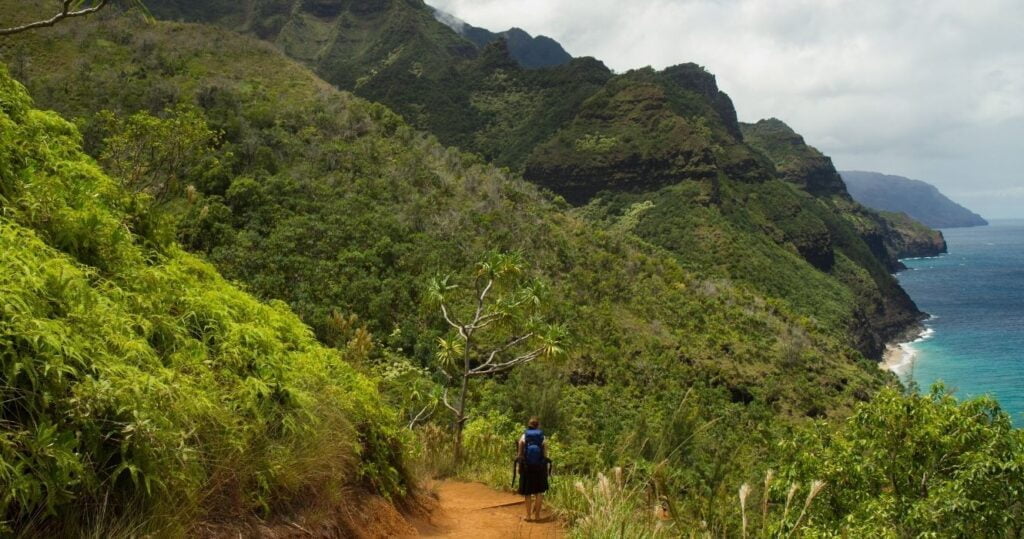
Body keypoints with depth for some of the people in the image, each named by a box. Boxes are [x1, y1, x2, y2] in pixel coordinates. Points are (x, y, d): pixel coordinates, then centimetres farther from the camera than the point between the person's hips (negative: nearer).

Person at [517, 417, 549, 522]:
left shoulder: (524, 437, -6)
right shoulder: (542, 438, -7)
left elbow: (520, 454, -7)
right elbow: (545, 455, -7)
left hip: (526, 467, 1)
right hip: (539, 467, -1)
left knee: (528, 493, 13)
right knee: (539, 491, 13)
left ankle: (528, 515, 16)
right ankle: (537, 515, 11)